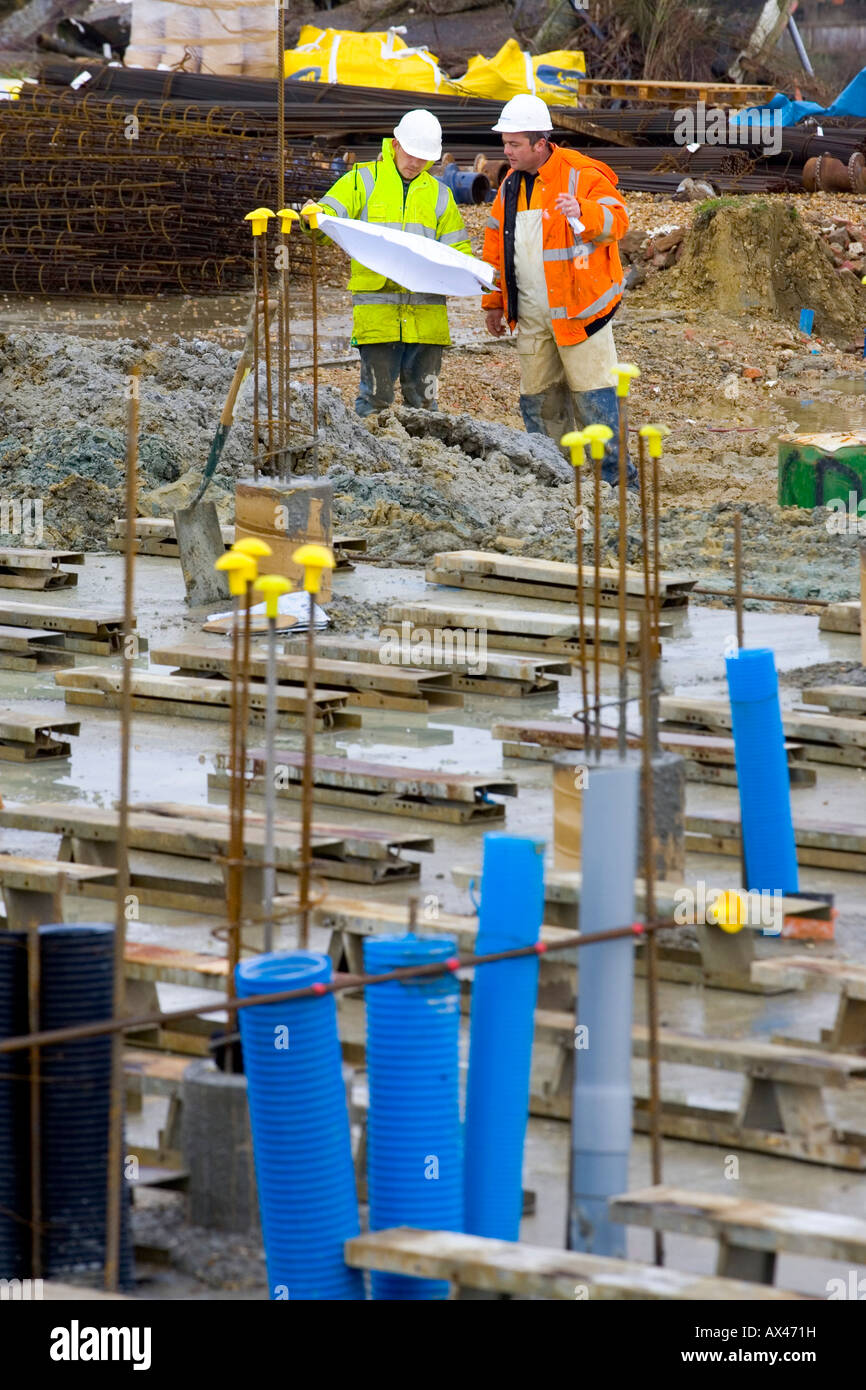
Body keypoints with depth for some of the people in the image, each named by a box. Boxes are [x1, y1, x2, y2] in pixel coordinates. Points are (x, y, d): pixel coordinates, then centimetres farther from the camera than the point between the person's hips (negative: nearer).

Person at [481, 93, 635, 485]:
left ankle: (617, 478, -1)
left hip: (578, 309, -7)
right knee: (538, 400, 10)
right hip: (531, 316, 7)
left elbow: (616, 222, -21)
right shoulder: (510, 184, 12)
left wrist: (583, 212, -41)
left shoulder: (582, 176, -10)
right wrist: (494, 301, 21)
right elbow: (496, 244, 21)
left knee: (593, 396, -7)